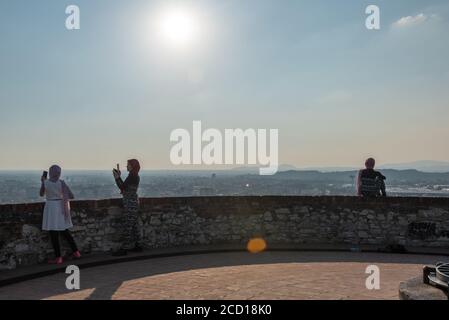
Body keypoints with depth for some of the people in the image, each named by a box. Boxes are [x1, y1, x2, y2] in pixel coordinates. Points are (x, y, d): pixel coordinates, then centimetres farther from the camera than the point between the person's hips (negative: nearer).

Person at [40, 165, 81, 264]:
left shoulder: (45, 183, -9)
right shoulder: (61, 183, -7)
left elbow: (41, 194, 10)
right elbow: (71, 196, -10)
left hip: (51, 208, -3)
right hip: (61, 208, 3)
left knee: (53, 234, 4)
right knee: (64, 232, 17)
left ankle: (58, 258, 5)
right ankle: (76, 252, 16)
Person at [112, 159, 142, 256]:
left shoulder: (132, 176, -16)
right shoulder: (135, 176, 13)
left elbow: (122, 187, -14)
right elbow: (125, 187, 14)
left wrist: (117, 177, -8)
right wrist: (119, 177, 11)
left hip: (130, 203, -10)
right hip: (133, 202, 10)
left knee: (127, 226, -7)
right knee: (134, 225, 14)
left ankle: (124, 249, -3)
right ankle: (137, 246, 19)